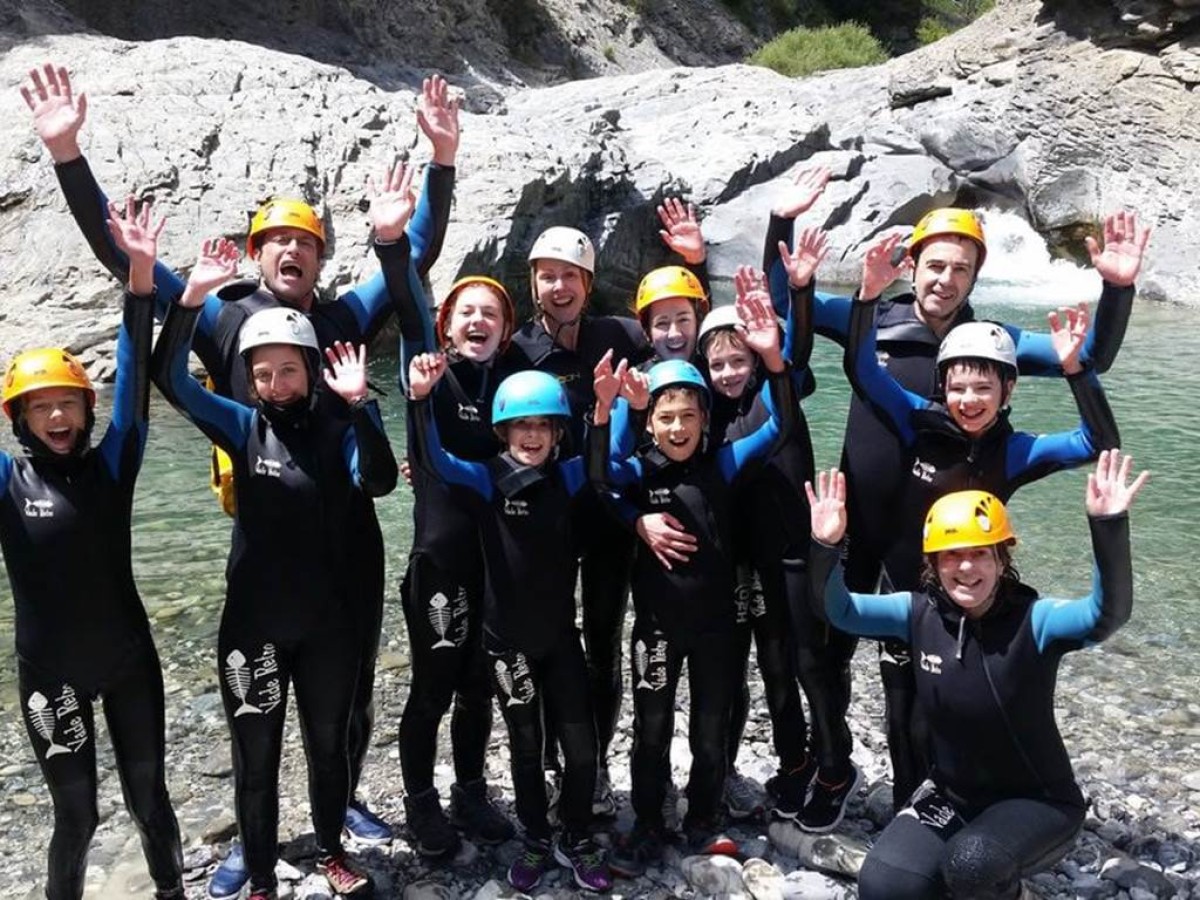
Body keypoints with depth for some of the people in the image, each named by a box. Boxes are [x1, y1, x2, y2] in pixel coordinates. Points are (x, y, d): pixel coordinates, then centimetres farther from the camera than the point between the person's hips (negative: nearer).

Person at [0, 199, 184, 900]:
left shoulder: (110, 466, -3)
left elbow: (135, 378, -12)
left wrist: (141, 273, -21)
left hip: (129, 660, 1)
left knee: (150, 799, 15)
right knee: (77, 816, 10)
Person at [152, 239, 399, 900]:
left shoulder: (336, 431, -4)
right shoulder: (243, 426, -3)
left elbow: (379, 482, -22)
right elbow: (170, 378, -13)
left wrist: (359, 404, -28)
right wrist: (192, 297, -22)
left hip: (329, 623, 0)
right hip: (253, 624, 0)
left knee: (329, 746, 17)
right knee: (255, 760, 11)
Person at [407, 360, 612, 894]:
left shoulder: (570, 477, -3)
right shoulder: (487, 481, -11)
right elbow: (432, 461, -25)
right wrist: (421, 399, -41)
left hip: (561, 634, 2)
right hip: (507, 638, -1)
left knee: (581, 747, 6)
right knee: (526, 747, 16)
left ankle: (576, 841, 29)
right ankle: (536, 842, 35)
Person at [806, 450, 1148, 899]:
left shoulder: (1033, 620, -20)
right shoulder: (921, 613, -8)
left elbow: (1107, 613, -38)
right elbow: (841, 610, -9)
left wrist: (1108, 526, -53)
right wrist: (826, 547, -29)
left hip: (1037, 802, -4)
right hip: (952, 794, 4)